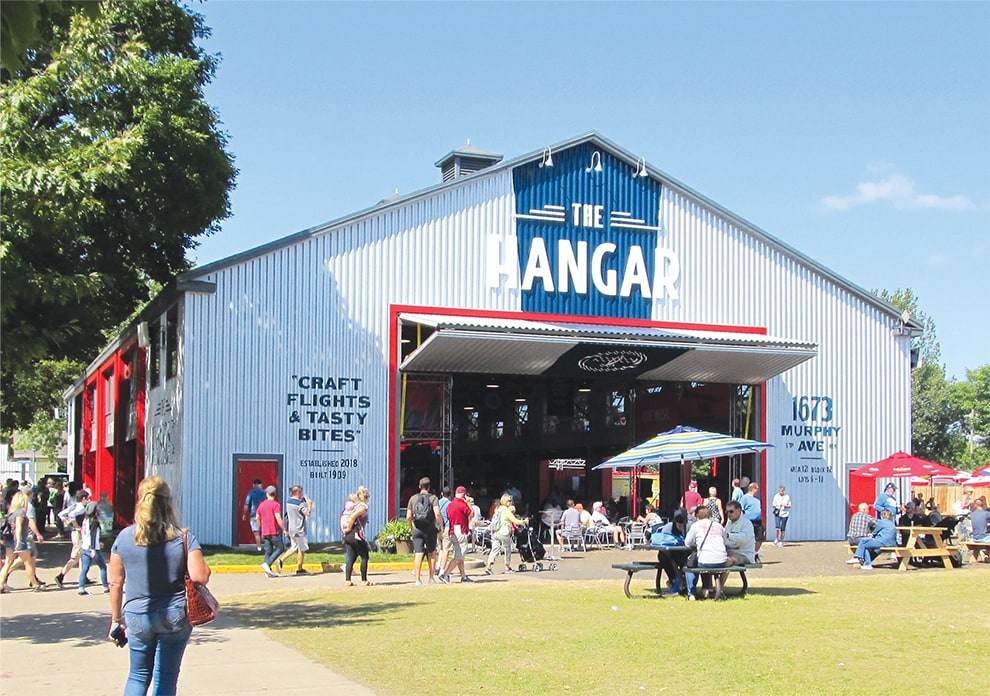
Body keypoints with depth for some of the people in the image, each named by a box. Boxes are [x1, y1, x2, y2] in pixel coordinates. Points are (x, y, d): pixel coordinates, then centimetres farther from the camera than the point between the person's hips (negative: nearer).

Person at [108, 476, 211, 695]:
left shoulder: (124, 538, -2)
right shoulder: (184, 538, -9)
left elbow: (115, 583, 2)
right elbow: (200, 577, -16)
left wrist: (116, 619, 12)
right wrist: (201, 561, 6)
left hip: (137, 617, 2)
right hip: (175, 618, -2)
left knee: (138, 675, 18)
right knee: (166, 677, 8)